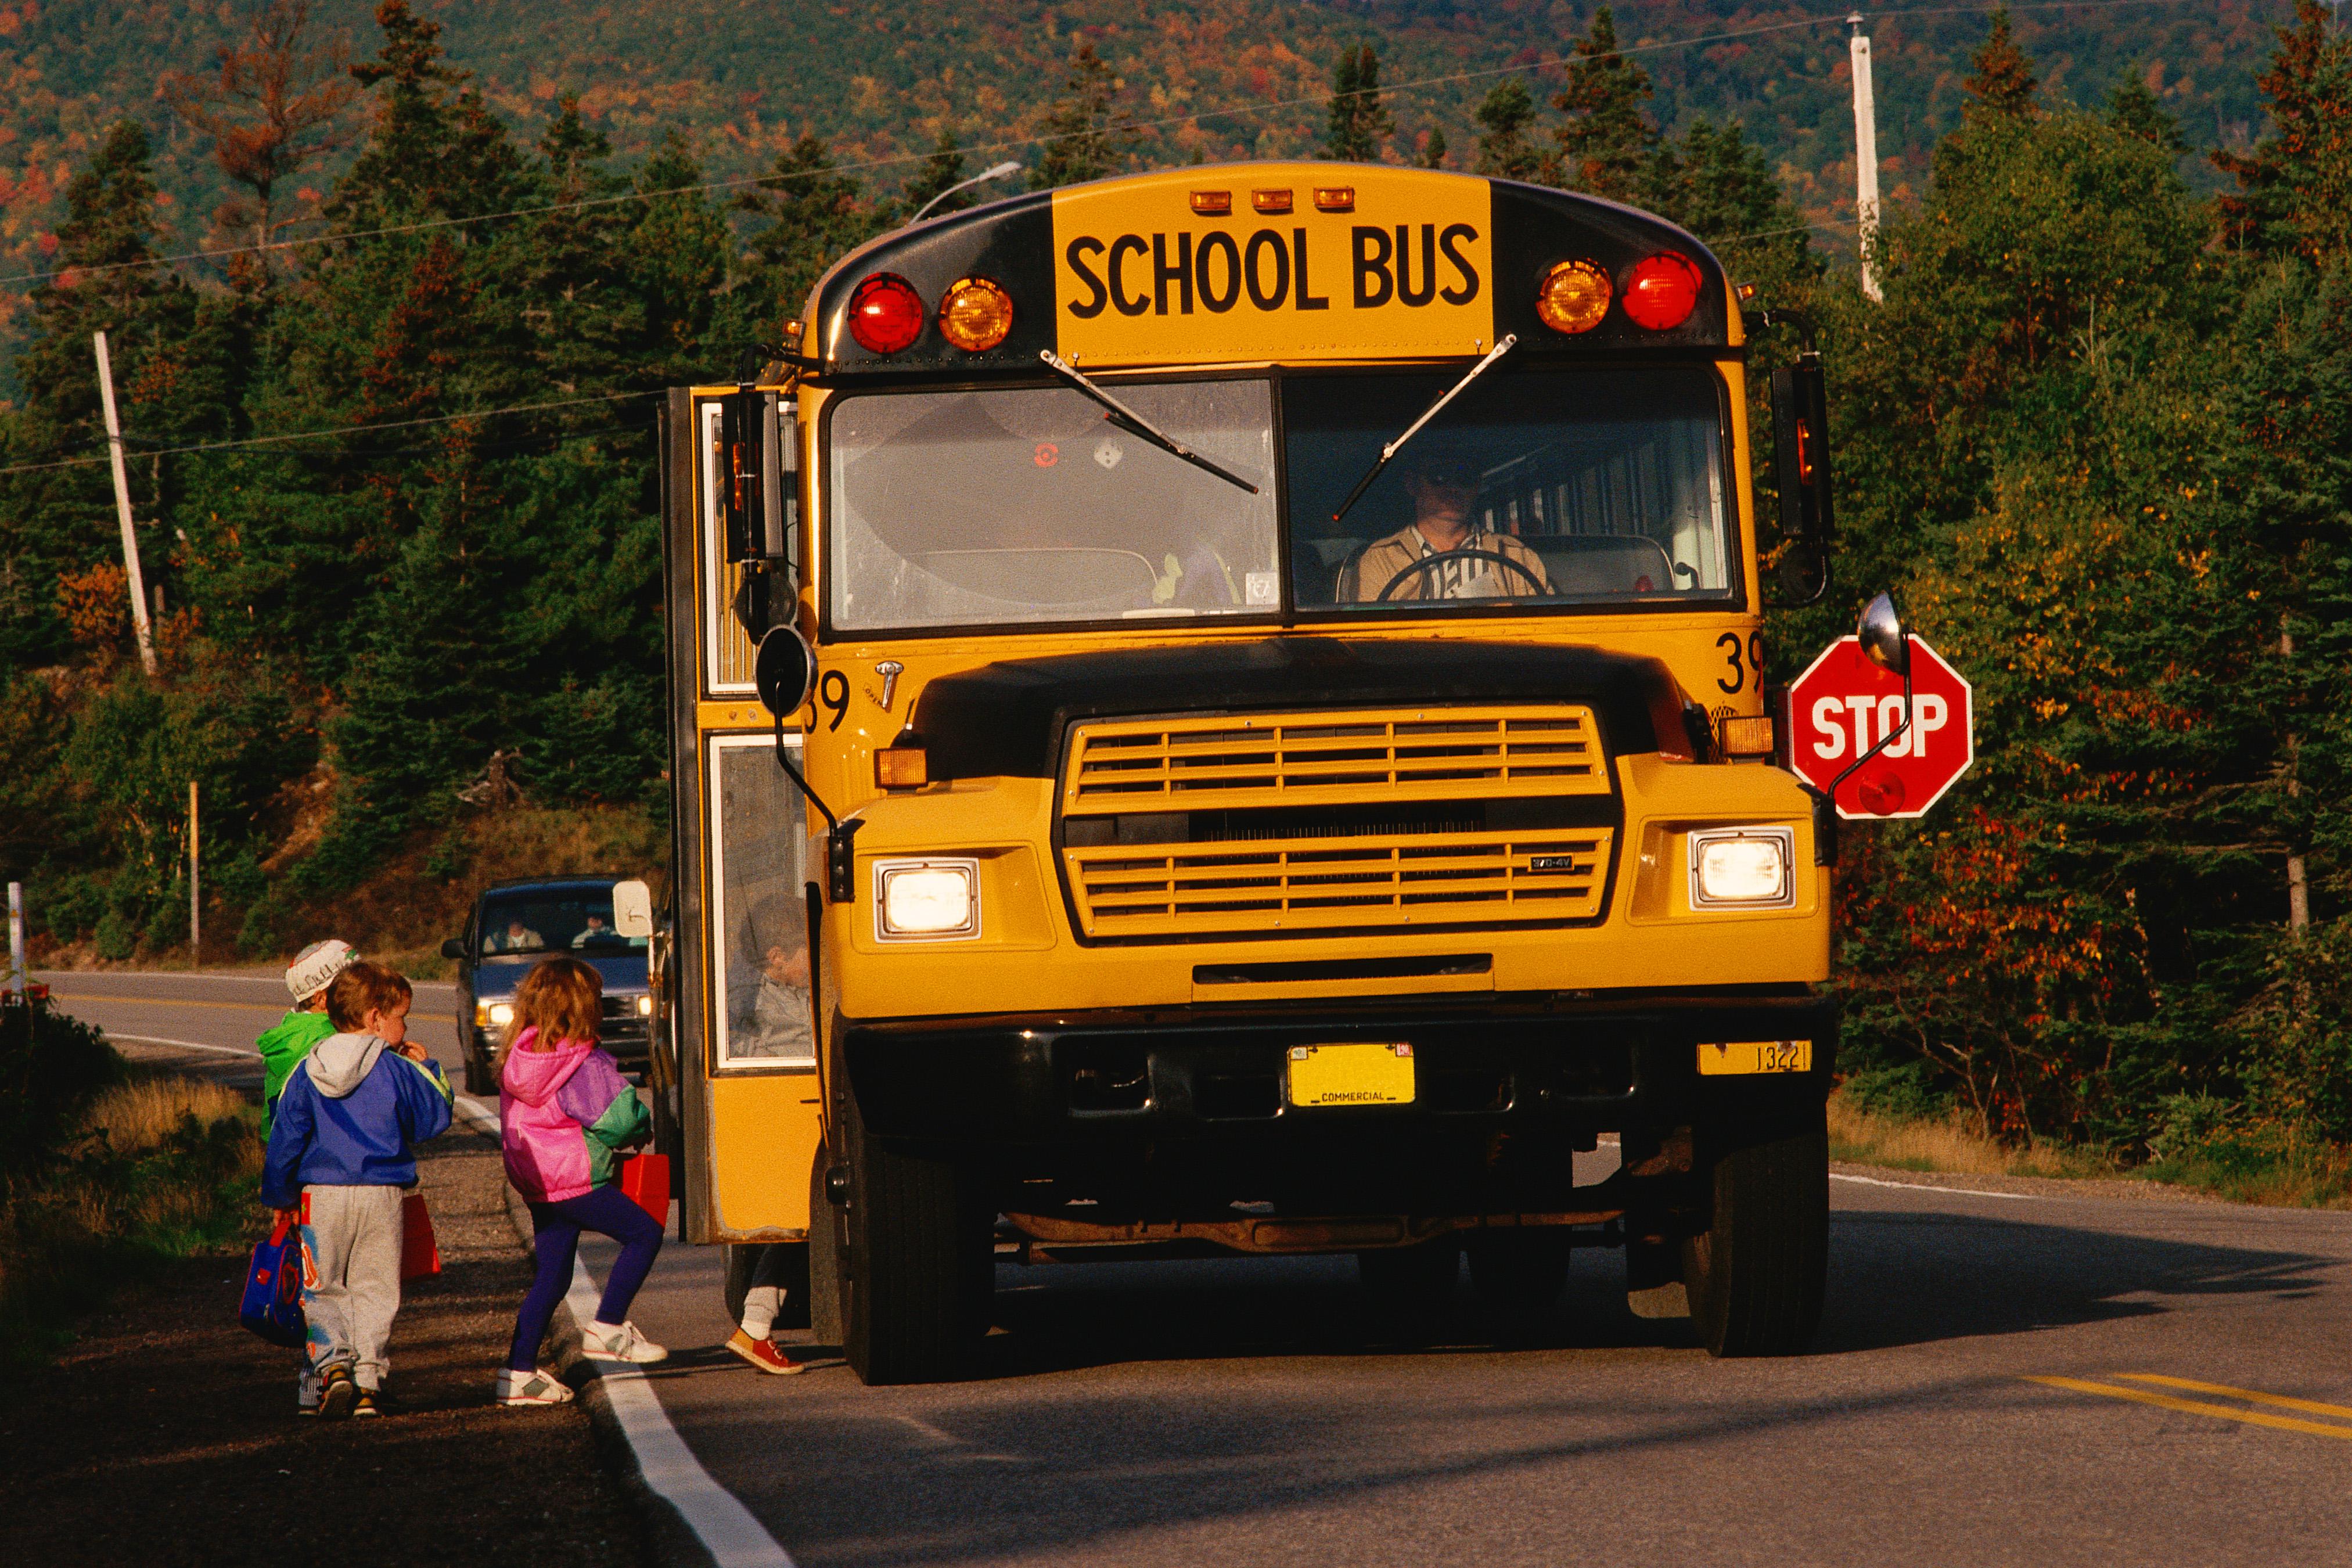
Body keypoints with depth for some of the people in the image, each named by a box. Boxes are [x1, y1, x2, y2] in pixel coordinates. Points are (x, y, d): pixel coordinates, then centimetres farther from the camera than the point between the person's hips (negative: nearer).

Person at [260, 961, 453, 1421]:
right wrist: (426, 1071, 17)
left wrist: (280, 1197, 15)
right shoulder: (397, 1072, -5)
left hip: (322, 1195, 1)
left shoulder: (307, 1075, 3)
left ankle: (333, 1364, -9)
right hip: (381, 1195, -1)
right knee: (375, 1289, 6)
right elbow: (434, 1119, 5)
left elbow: (285, 1141, 5)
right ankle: (368, 1379, -1)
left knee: (324, 1289, 11)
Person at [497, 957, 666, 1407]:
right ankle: (606, 1328, 2)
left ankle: (519, 1372, 10)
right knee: (645, 1233, 4)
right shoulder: (587, 1064, -15)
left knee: (552, 1276, 13)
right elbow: (618, 1119, -19)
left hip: (536, 1182, 8)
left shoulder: (518, 1058, 7)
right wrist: (643, 1128, 6)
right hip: (575, 1179, -8)